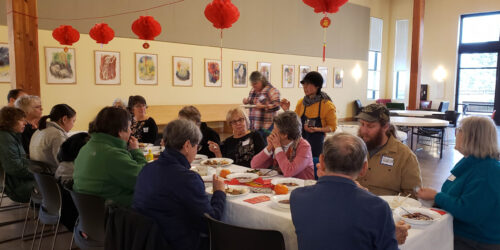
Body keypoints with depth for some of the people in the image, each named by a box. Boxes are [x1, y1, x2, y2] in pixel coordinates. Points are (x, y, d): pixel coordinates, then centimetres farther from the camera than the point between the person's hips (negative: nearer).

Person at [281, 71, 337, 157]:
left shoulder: (327, 105, -9)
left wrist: (317, 129, -18)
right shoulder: (301, 102, 3)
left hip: (317, 143, -3)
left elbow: (332, 127, -3)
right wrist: (287, 110, -4)